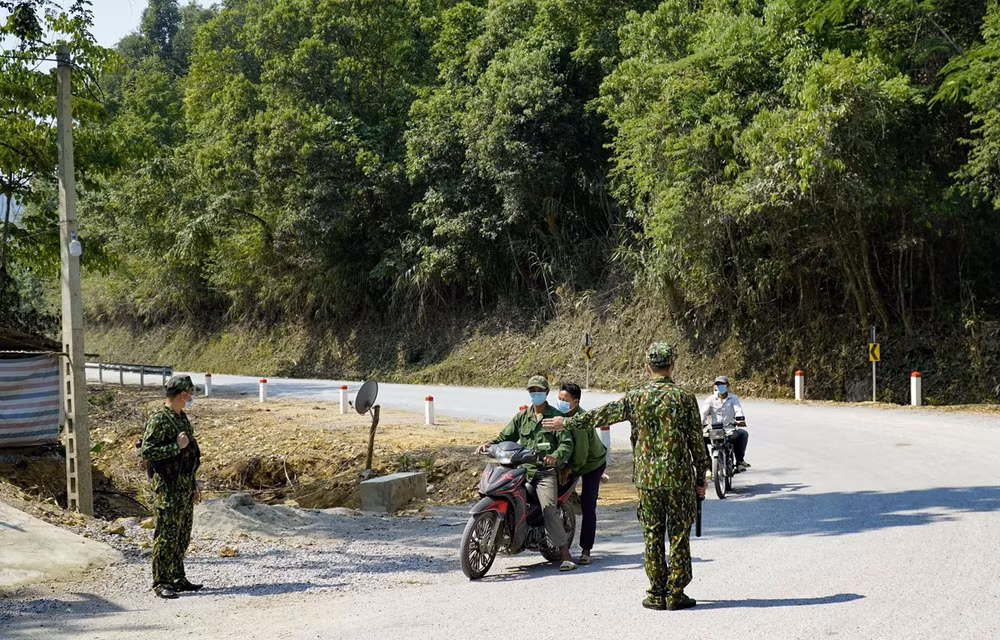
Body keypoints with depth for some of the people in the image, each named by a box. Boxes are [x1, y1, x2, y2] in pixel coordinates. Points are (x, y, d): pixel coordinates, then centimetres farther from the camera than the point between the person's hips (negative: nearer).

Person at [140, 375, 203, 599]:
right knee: (166, 537, -5)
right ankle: (161, 583, 1)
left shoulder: (182, 418, 15)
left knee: (182, 537, 13)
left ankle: (178, 579, 21)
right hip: (167, 489, -9)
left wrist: (194, 486, 21)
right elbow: (147, 451, -20)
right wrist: (176, 446, -20)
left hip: (185, 488, 9)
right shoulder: (158, 420, -13)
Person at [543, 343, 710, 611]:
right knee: (679, 536, 5)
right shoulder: (685, 399, -4)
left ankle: (657, 594, 10)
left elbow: (601, 415, 7)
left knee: (652, 536, 8)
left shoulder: (636, 398, -1)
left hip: (647, 478, 1)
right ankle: (676, 594, 7)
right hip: (680, 478, -1)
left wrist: (566, 422, 20)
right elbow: (697, 442, -1)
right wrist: (701, 478, 8)